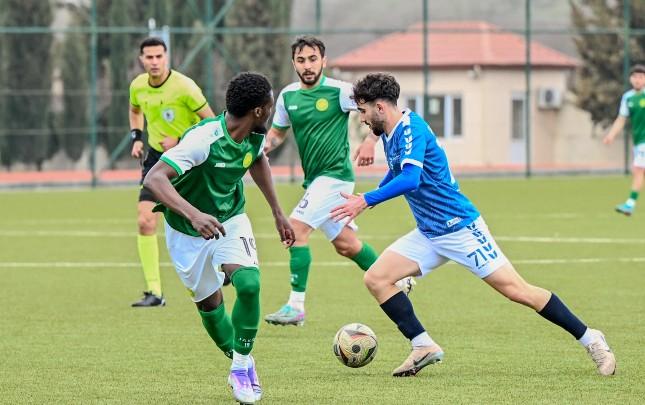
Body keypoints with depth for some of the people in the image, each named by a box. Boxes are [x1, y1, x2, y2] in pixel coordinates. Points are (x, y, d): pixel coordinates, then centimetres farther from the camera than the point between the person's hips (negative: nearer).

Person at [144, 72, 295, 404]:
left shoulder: (254, 136, -12)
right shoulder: (203, 139, -33)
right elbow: (153, 179, -42)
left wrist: (277, 212, 19)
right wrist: (193, 214, -55)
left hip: (230, 220, 4)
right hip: (187, 232, -4)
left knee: (249, 284, -22)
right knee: (210, 305, 7)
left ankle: (242, 367, -7)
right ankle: (241, 365, 34)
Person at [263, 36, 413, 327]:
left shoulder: (339, 91, -12)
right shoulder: (288, 96, 6)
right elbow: (278, 131, 21)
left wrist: (370, 142, -22)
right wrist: (265, 145, 0)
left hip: (335, 174, -7)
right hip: (314, 179, 7)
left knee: (296, 229, -19)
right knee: (345, 244, 16)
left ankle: (296, 306, -16)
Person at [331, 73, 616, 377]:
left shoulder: (411, 128, -19)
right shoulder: (389, 135, 9)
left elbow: (410, 179, -34)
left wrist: (366, 201, -33)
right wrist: (366, 199, 30)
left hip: (459, 227, -9)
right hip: (429, 235, 9)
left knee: (515, 290, -8)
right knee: (376, 278, -4)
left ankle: (590, 339, 2)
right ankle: (424, 347, -1)